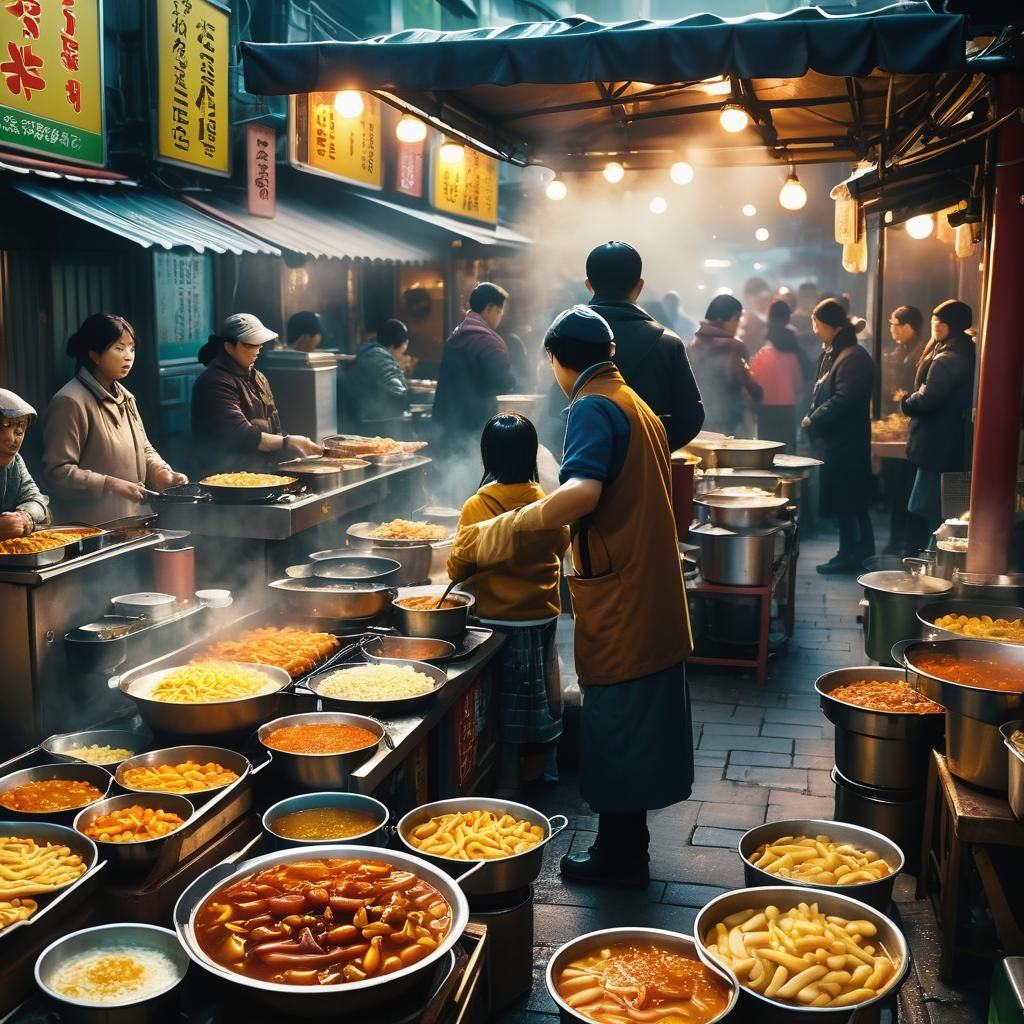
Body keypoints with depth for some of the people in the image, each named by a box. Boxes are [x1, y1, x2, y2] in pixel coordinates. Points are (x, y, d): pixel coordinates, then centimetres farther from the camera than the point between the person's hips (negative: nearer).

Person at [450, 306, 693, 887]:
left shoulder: (593, 408, -14)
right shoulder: (639, 407, 14)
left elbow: (582, 491, -32)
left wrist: (510, 525, -25)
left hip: (618, 598, -9)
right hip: (652, 593, 9)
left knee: (617, 727, 2)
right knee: (637, 725, 16)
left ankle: (618, 858, 15)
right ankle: (627, 850, 29)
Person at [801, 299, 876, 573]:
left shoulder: (854, 357, -16)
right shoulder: (829, 353, 14)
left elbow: (843, 399, -23)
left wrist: (813, 419, -15)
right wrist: (813, 419, 2)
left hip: (846, 440, -9)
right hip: (834, 438, 9)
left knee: (844, 499, -3)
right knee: (853, 500, 16)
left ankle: (849, 554, 6)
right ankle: (863, 550, 25)